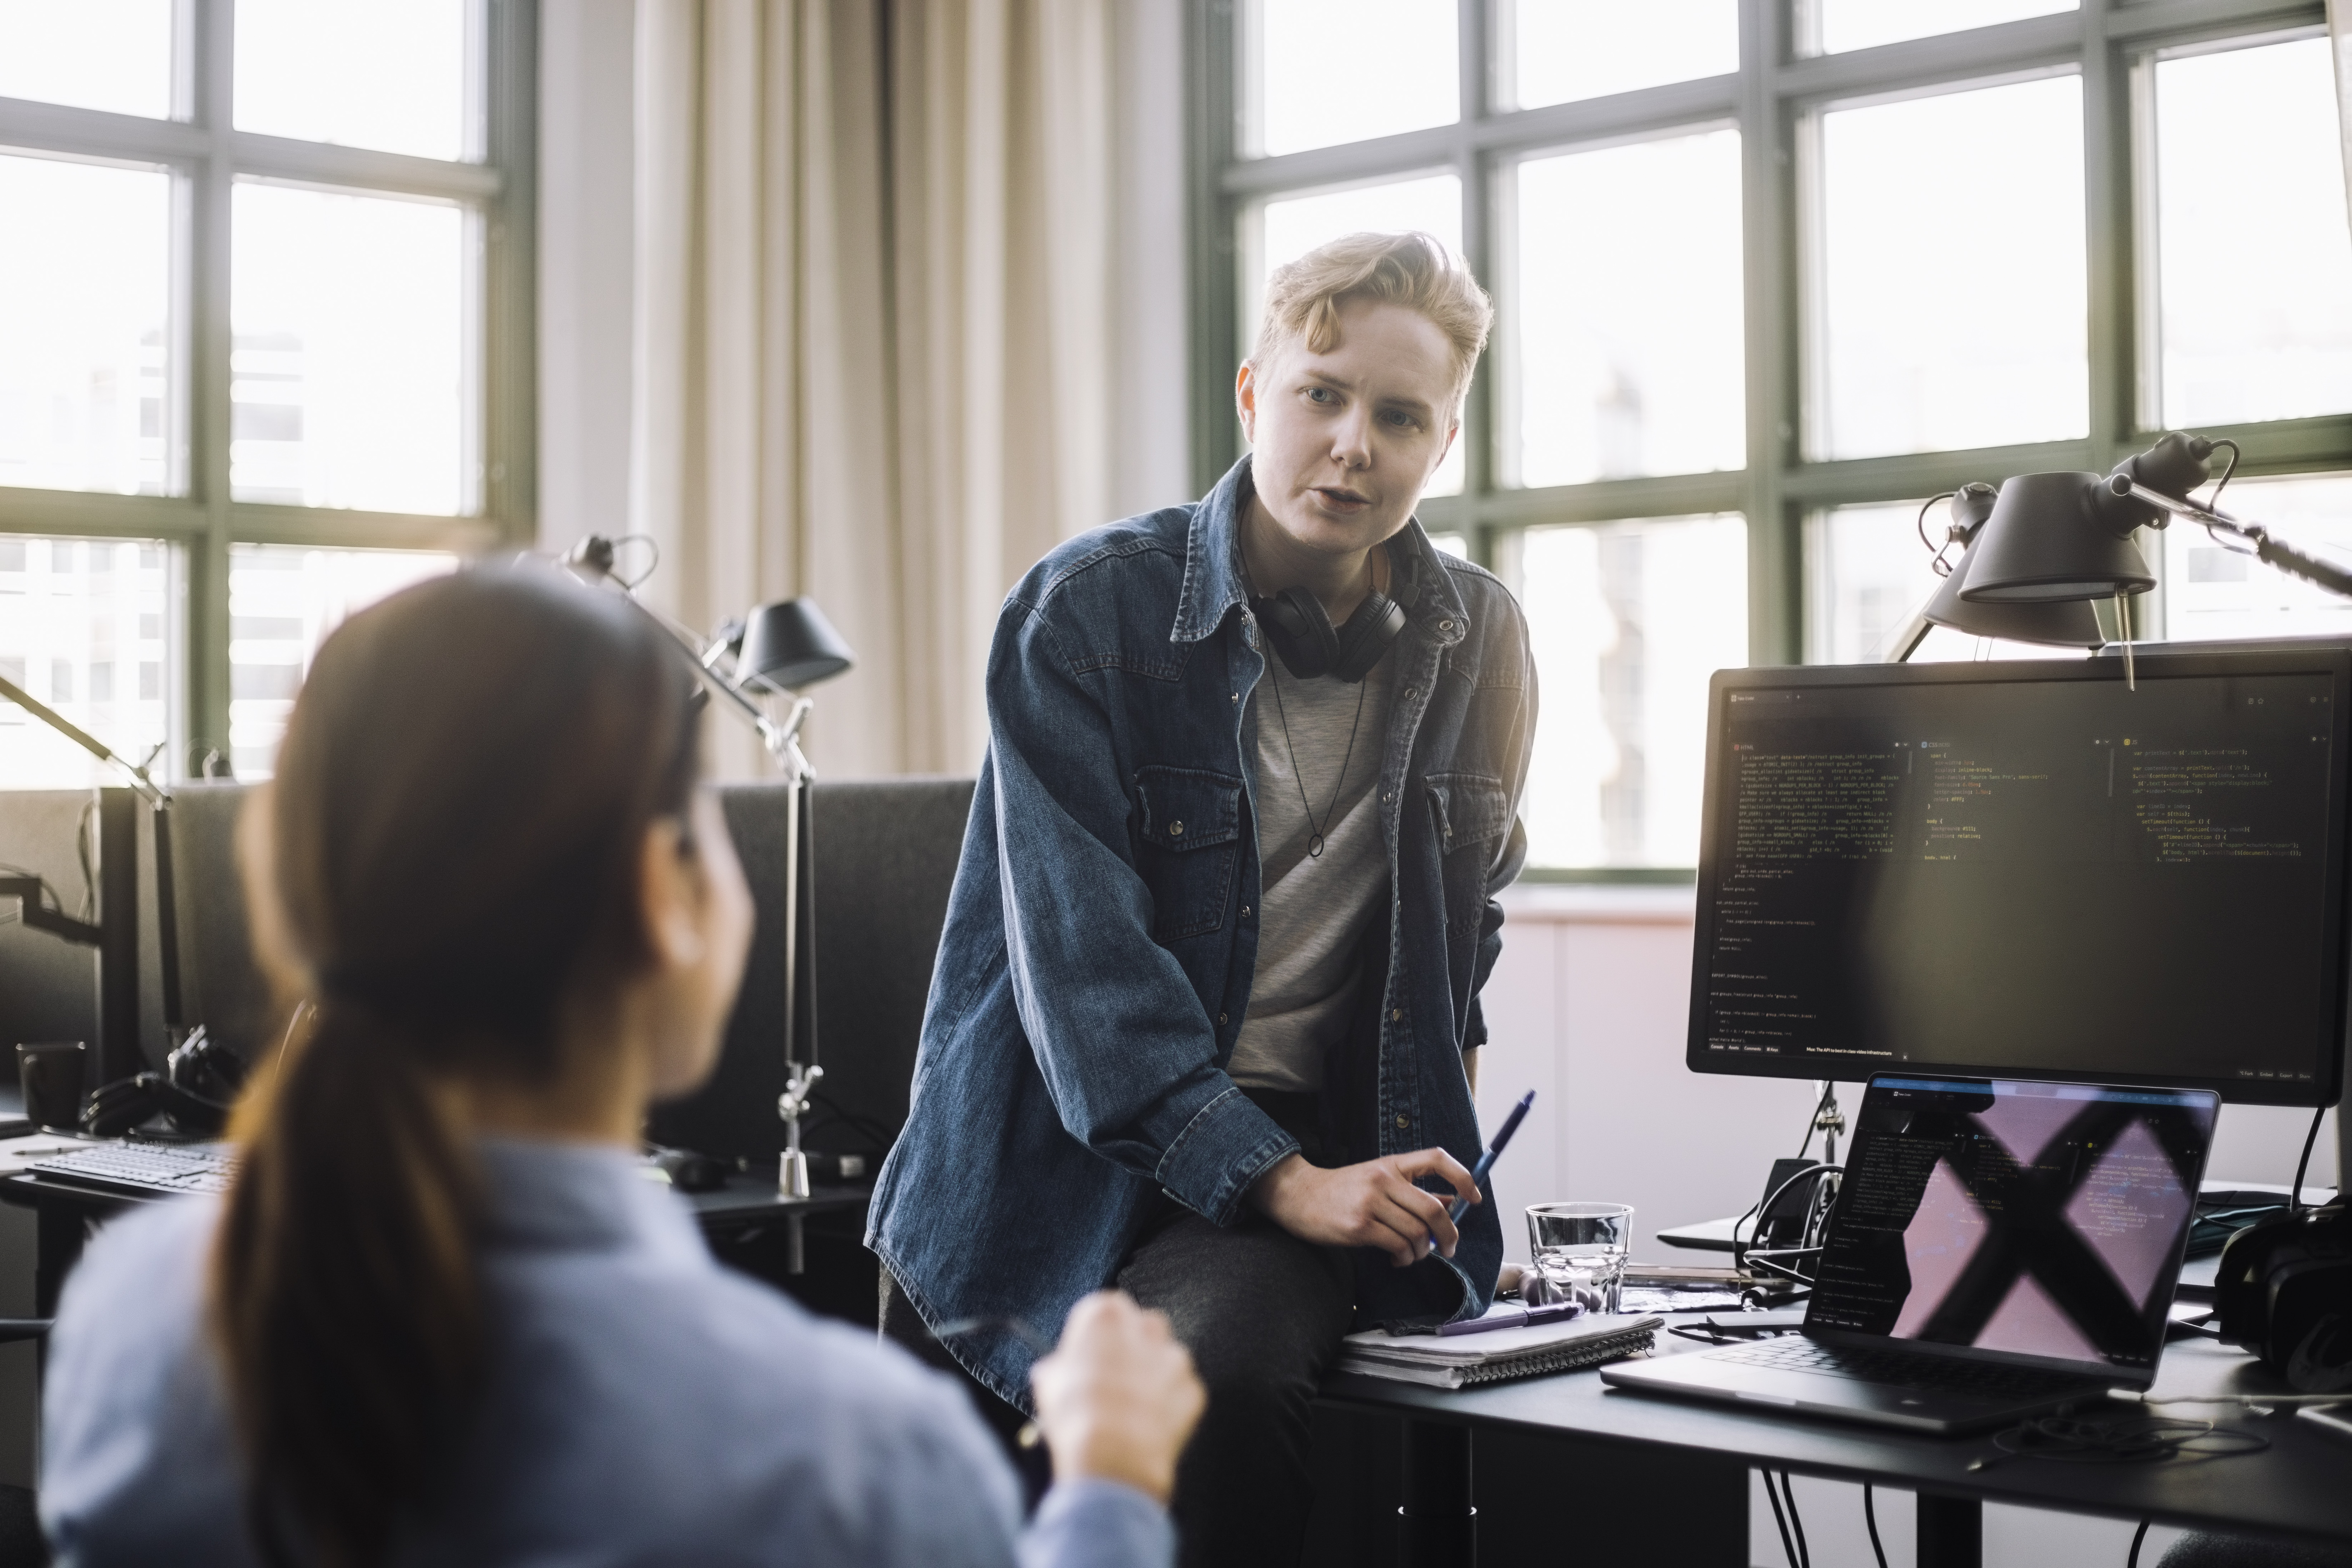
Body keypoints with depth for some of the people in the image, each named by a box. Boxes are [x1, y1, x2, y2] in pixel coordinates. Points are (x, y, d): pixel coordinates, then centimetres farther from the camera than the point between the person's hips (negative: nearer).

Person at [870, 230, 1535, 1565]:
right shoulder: (1088, 612, -6)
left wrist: (1426, 1155, 11)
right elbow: (1080, 950, -14)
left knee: (1211, 1370, -31)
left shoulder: (1477, 642, 6)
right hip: (1055, 1153, -1)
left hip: (1312, 1146, 1)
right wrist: (1277, 1178, -22)